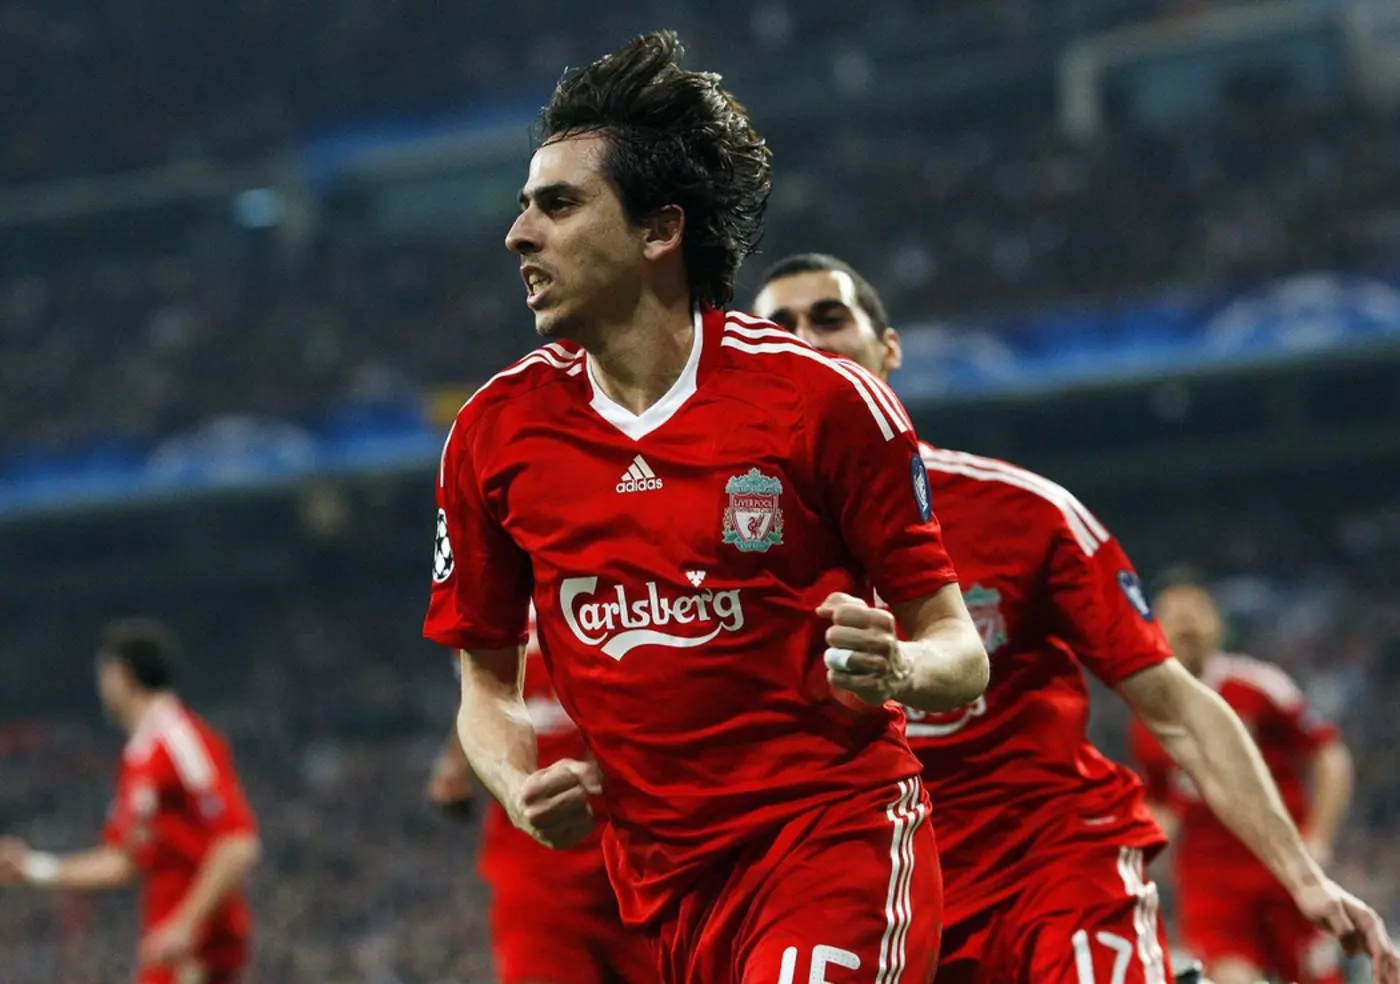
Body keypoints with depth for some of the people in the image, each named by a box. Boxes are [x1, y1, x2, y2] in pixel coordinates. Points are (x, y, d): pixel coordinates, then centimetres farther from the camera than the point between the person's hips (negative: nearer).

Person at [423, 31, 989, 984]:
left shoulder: (821, 398, -6)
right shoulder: (496, 432, 5)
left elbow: (958, 654, 0)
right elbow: (487, 681, 15)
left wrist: (896, 669, -23)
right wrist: (521, 788, -6)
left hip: (842, 834, -4)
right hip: (664, 872, 4)